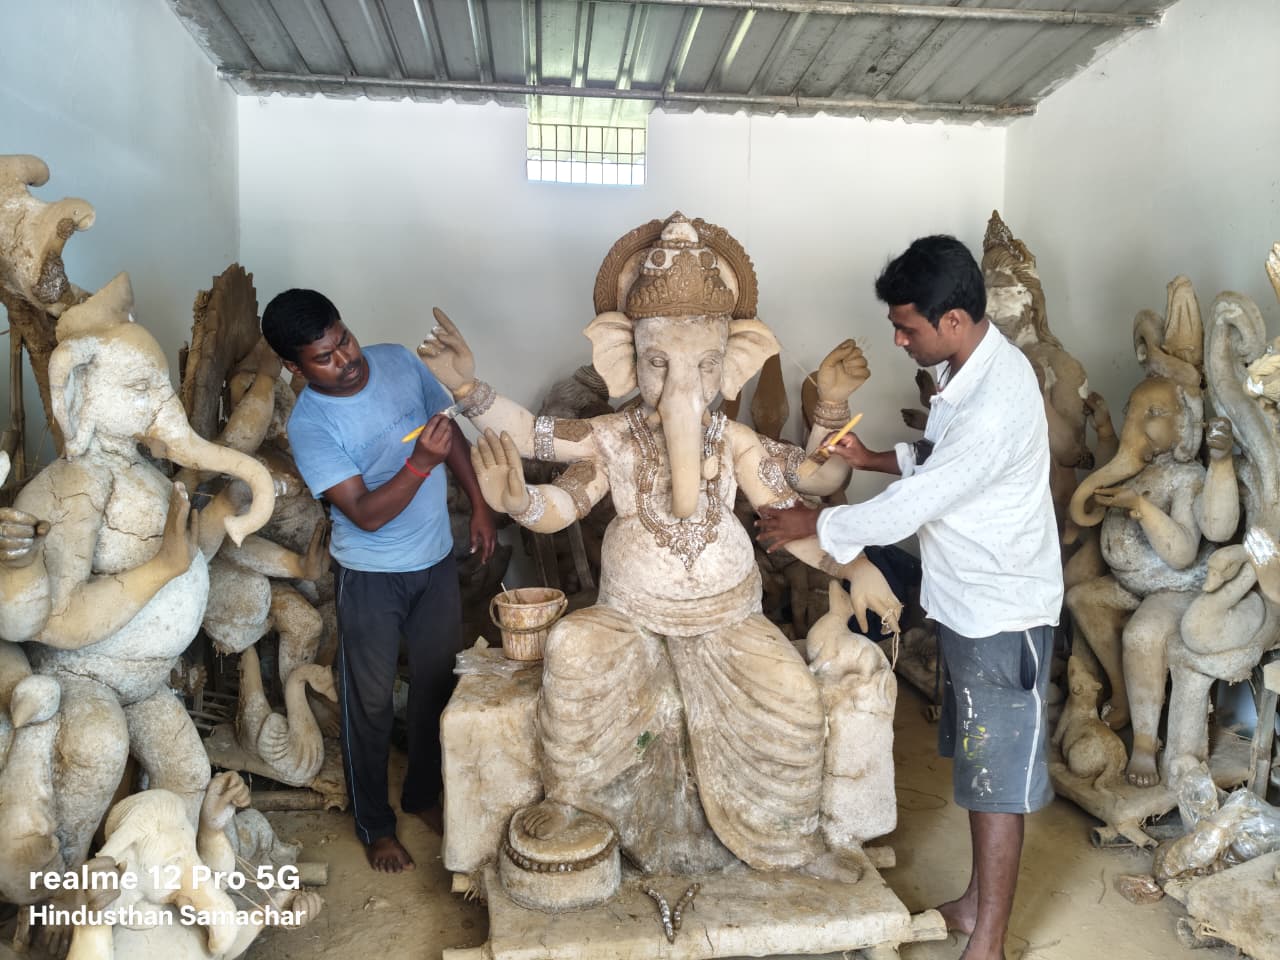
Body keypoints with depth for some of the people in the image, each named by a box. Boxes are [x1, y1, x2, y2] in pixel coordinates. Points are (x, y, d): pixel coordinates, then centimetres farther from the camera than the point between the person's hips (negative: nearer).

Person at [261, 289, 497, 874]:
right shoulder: (309, 425, -21)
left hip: (435, 560, 5)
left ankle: (423, 793, 41)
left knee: (436, 685, 17)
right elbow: (366, 513, -25)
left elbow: (450, 429, 6)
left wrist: (479, 504, 3)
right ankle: (375, 824, 33)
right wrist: (421, 461, -38)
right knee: (369, 702, 11)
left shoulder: (399, 361, -8)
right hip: (370, 575, -4)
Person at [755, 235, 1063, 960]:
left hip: (1002, 611, -9)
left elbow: (910, 507, -26)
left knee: (998, 778, 4)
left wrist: (812, 525, -13)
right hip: (966, 600, 9)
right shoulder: (968, 366, 1)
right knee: (976, 762, 20)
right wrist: (875, 458, 1)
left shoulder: (997, 405, -30)